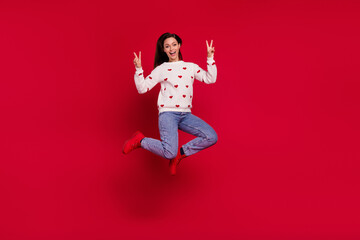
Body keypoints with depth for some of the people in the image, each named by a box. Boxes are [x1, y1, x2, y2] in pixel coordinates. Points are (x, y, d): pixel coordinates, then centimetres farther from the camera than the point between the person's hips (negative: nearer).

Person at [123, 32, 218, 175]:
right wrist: (138, 70, -10)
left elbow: (210, 79, 7)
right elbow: (142, 88, 3)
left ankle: (179, 154, 1)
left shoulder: (191, 67, 16)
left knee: (212, 137, -17)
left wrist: (210, 58, 2)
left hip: (186, 115, 4)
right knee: (169, 152, -24)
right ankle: (140, 140, 5)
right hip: (168, 113, -4)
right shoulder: (161, 69, 7)